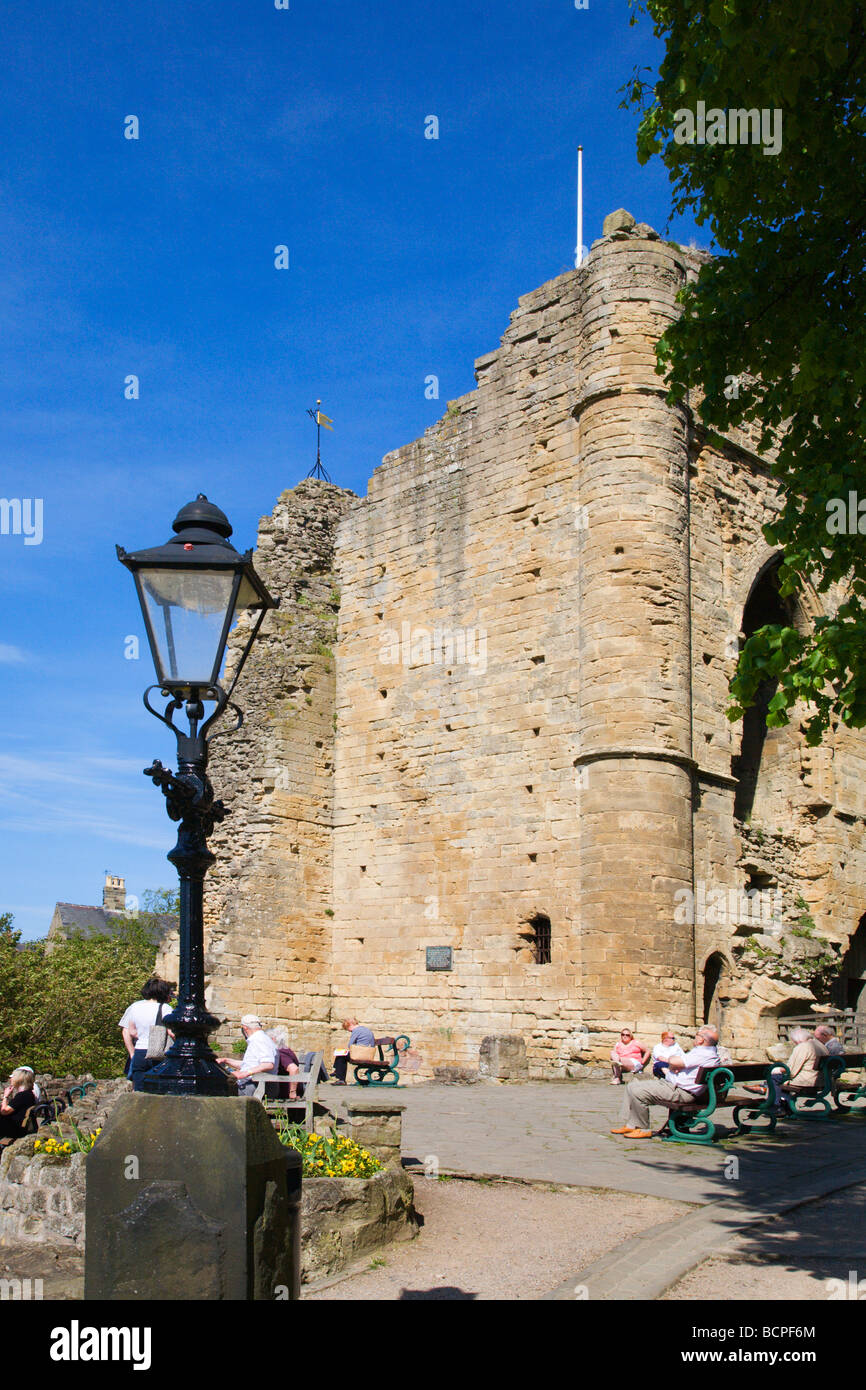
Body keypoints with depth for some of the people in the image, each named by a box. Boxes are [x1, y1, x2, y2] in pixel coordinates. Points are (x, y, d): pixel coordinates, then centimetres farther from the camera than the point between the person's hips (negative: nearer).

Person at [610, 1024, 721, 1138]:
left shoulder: (704, 1054, -19)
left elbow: (673, 1061, -23)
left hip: (679, 1092, -12)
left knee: (637, 1091, -21)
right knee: (632, 1085, 10)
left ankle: (643, 1129, -6)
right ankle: (629, 1125, 11)